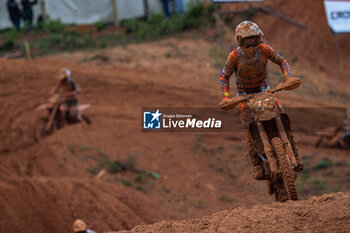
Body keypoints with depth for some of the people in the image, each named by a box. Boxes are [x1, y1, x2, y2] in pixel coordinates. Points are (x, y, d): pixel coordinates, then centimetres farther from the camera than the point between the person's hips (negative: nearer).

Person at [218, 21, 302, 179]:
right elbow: (224, 76, -6)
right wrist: (225, 96, -18)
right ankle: (258, 166, -15)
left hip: (264, 90, 2)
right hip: (244, 95, -2)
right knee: (249, 130, -17)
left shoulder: (264, 50, -13)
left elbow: (281, 61, 0)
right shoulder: (235, 56, -18)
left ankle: (293, 156, -3)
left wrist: (288, 77, -17)